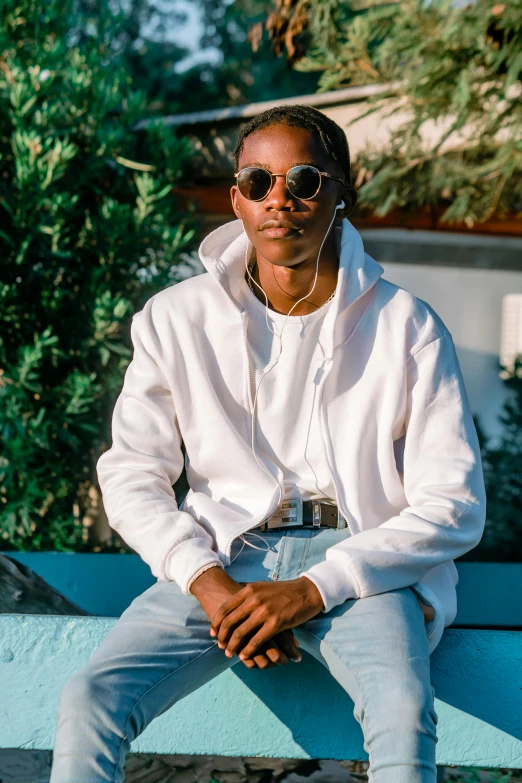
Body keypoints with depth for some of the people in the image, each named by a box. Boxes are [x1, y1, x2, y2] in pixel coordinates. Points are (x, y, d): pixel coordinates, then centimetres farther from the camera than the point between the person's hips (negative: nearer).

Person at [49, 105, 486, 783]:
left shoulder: (406, 327, -1)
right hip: (223, 555, 2)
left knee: (404, 713, -34)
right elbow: (131, 476, 6)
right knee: (88, 701, -24)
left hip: (360, 559, -1)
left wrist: (312, 591, -14)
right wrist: (210, 583, -12)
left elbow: (453, 507, -3)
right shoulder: (175, 319, 5)